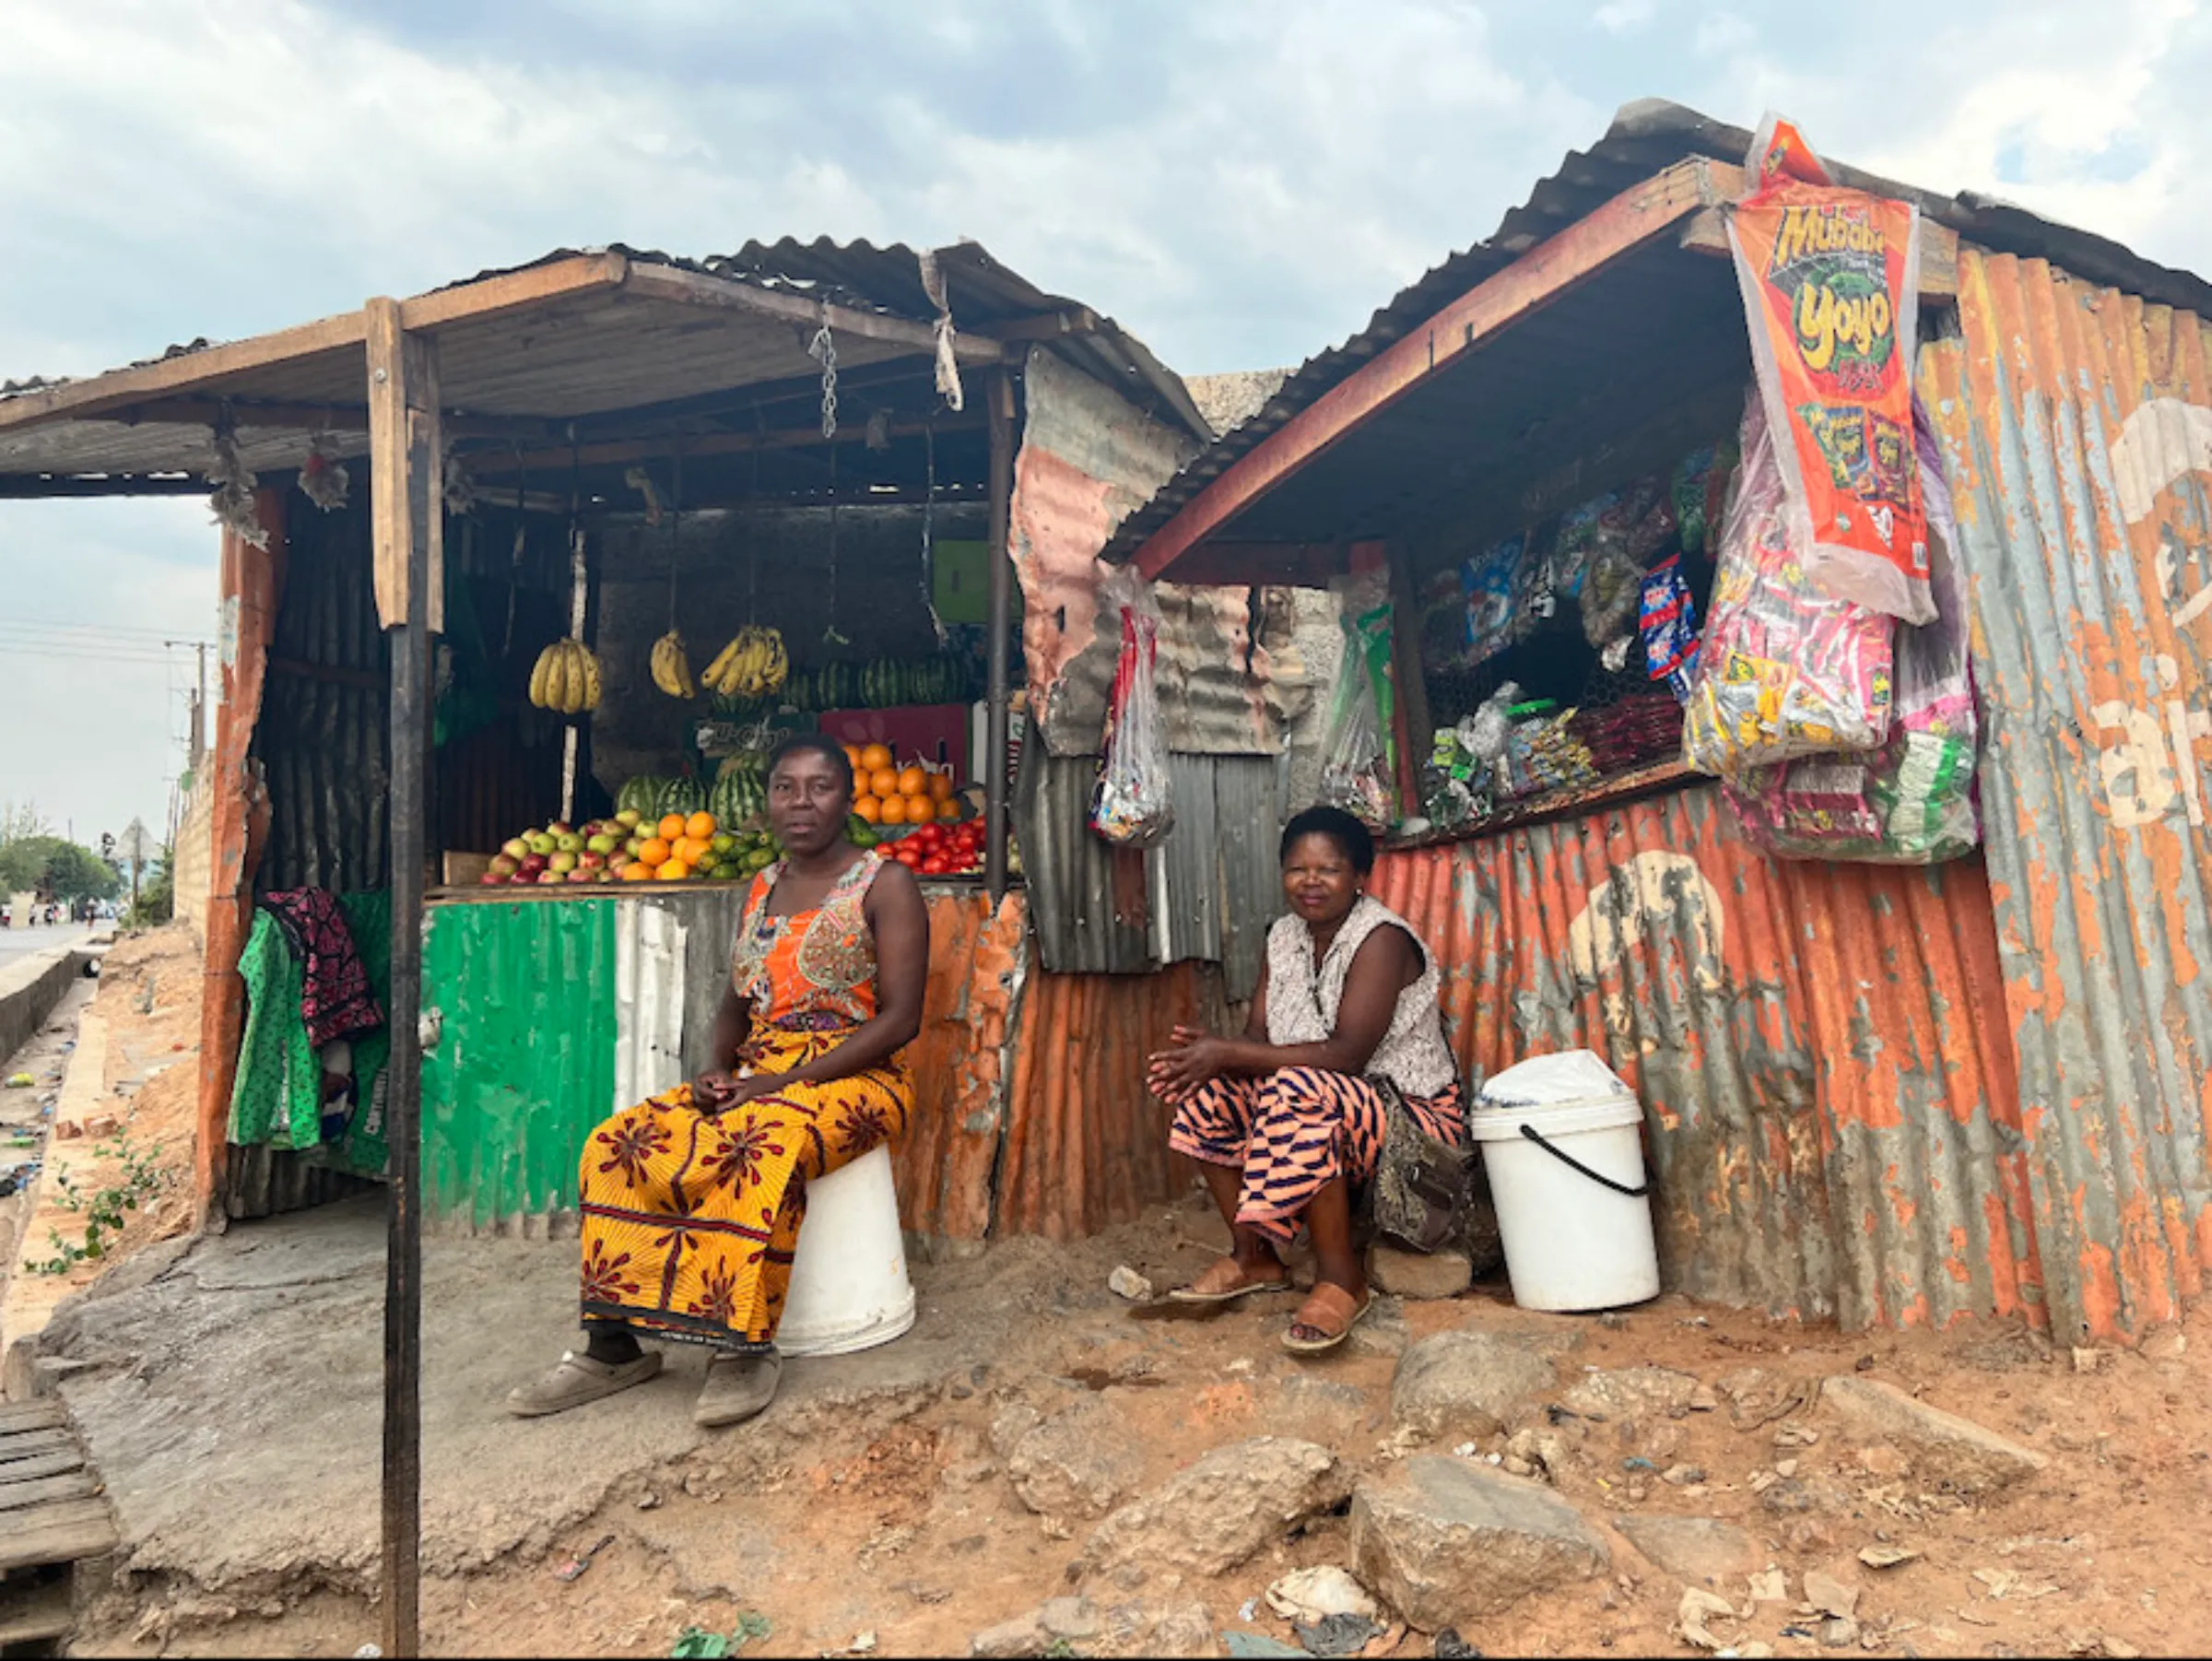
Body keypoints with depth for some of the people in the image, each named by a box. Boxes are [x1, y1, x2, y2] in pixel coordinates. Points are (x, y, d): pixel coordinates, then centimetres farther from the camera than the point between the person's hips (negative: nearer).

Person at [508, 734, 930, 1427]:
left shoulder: (884, 885, -5)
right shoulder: (761, 889, 16)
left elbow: (900, 1017, -12)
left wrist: (789, 1081, -18)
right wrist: (718, 1069, -2)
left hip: (852, 1078, -6)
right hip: (755, 1074, 6)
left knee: (761, 1152, -36)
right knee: (620, 1143, -15)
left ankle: (745, 1345, -22)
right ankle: (613, 1342, -10)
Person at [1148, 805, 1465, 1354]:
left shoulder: (1382, 938, -19)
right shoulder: (1284, 936, 5)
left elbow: (1346, 1055, -28)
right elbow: (1259, 1040, 0)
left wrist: (1228, 1053, -28)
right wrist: (1209, 1054, -24)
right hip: (1331, 1104, 8)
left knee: (1300, 1092, -35)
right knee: (1205, 1092, -8)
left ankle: (1341, 1277, -19)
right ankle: (1253, 1256, 4)